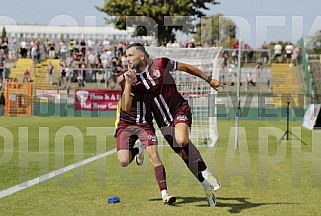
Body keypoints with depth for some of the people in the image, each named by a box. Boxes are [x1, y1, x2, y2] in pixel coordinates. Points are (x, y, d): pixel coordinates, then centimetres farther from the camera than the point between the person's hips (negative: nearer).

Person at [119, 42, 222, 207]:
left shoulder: (160, 64, -9)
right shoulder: (133, 79, -2)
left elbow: (186, 68, 4)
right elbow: (126, 107, -11)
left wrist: (209, 80, 10)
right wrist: (128, 82, -20)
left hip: (180, 110, -4)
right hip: (164, 122, 4)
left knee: (182, 140, -31)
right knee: (183, 153, 0)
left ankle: (205, 173, -16)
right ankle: (207, 187, 14)